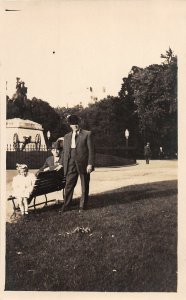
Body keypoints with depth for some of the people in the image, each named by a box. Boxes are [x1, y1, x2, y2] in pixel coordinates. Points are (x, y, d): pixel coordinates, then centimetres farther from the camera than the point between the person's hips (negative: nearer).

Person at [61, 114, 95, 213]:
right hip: (71, 165, 3)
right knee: (68, 186, 4)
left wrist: (90, 164, -12)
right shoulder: (67, 137, 14)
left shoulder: (87, 134, 0)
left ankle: (82, 206, 18)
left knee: (84, 187, 6)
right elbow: (64, 152, 14)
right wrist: (64, 165, 7)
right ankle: (66, 206, 14)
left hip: (83, 164, -3)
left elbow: (91, 150, -5)